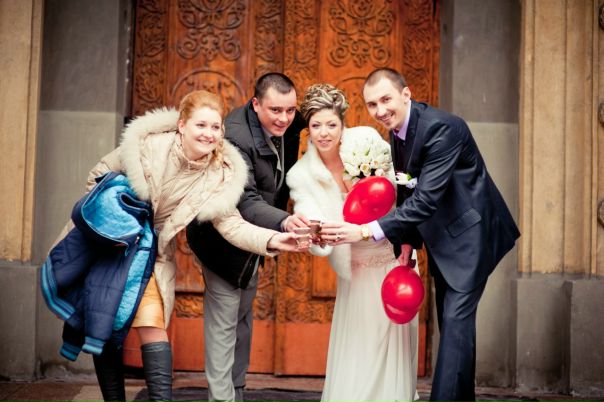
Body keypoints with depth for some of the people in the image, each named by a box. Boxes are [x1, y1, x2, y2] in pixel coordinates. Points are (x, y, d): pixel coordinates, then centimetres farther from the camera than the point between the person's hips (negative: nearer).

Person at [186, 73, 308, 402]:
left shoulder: (288, 125, -8)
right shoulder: (235, 136, -32)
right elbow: (245, 202, -42)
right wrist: (283, 221, -58)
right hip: (224, 239, -8)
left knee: (243, 320, 20)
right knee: (223, 322, -2)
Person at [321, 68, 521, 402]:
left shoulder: (442, 127, -26)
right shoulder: (397, 130, 0)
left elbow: (426, 199, -33)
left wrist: (367, 232, -36)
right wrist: (406, 241, 2)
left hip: (469, 233, -9)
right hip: (440, 236, 9)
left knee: (456, 318, -14)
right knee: (449, 321, 13)